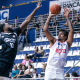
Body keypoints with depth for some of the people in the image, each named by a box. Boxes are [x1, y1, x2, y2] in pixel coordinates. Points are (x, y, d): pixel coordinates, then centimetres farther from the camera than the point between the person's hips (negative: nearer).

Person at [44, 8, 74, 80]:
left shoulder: (67, 44, 10)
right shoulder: (54, 41, 10)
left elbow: (72, 31, -2)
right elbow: (45, 29, 0)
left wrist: (67, 18, -1)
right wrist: (50, 17, 1)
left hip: (60, 70, 1)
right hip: (50, 68, 0)